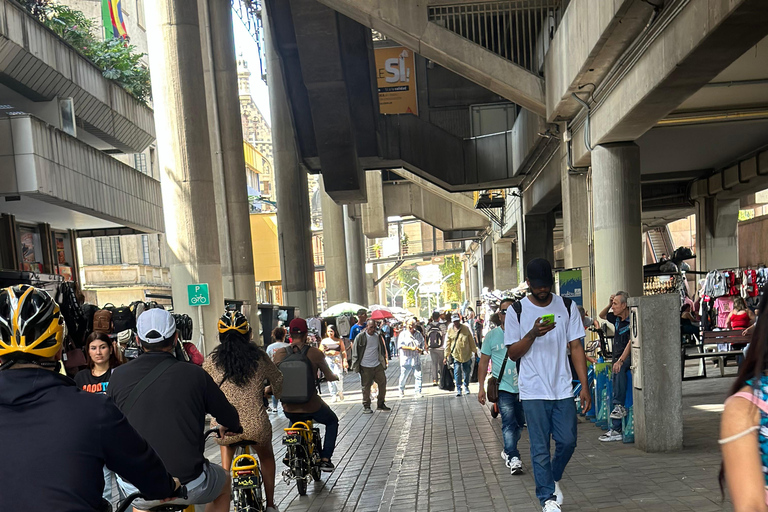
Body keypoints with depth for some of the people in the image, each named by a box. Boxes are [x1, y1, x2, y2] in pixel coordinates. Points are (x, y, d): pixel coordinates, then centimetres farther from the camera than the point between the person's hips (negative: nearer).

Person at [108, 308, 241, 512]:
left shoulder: (119, 375, -2)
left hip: (134, 491, 3)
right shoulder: (195, 374, -7)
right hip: (189, 487, -2)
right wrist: (225, 428, 29)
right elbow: (232, 421, 5)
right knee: (224, 481, 30)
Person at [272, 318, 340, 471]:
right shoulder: (315, 353, -12)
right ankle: (325, 459, 19)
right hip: (311, 407, -3)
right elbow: (329, 377, -2)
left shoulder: (279, 354, -5)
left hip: (289, 409, 4)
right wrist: (335, 376, 21)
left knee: (294, 420, 40)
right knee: (332, 421, 27)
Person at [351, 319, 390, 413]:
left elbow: (382, 350, 18)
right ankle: (366, 406, 15)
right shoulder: (360, 337, -7)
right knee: (366, 387, 3)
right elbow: (355, 352, -3)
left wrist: (384, 362, 15)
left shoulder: (378, 336, 7)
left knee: (383, 384, 5)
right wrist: (356, 366, -6)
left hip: (378, 365, 4)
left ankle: (380, 404, 20)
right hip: (365, 367, -4)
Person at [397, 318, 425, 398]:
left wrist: (421, 349, -5)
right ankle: (401, 391, 27)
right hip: (406, 360, -3)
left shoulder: (418, 334, 9)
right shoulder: (403, 334, -2)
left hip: (416, 360, 3)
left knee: (418, 376, -4)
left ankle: (418, 392, 4)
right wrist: (411, 348, -19)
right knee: (404, 377, 5)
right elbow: (400, 346, -11)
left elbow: (422, 343, 18)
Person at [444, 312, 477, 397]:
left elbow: (471, 341, 4)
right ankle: (458, 389, 8)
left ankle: (466, 386, 31)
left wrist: (474, 351, 5)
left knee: (467, 372, 12)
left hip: (466, 355, 1)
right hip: (455, 355, 0)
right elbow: (447, 344, 4)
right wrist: (446, 356, 3)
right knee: (457, 373, -2)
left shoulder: (466, 328, -3)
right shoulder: (450, 330, -1)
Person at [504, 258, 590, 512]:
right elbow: (512, 353, -2)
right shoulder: (516, 311, -3)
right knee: (540, 448, 3)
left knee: (568, 441, 5)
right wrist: (533, 333, -19)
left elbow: (576, 347, 4)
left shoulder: (567, 307, 4)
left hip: (563, 389, 2)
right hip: (533, 391, -2)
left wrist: (585, 386, -2)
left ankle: (554, 478, 34)